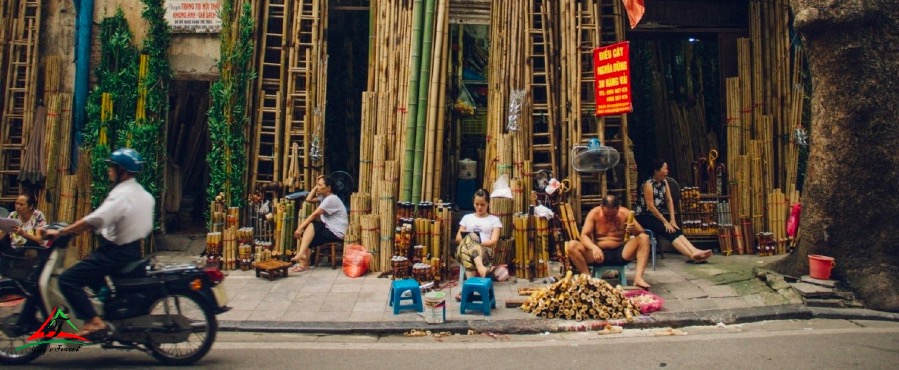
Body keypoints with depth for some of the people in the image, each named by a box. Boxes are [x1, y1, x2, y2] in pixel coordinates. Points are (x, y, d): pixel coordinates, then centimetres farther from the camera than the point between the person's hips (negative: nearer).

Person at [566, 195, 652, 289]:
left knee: (644, 238, -22)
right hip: (599, 253, -1)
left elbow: (641, 232, -4)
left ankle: (638, 278, -31)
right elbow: (584, 236, -12)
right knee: (571, 245, -25)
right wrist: (594, 247, -34)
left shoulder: (625, 213, -4)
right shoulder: (594, 213, -7)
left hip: (621, 254, 1)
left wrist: (634, 230, -29)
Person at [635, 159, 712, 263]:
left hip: (657, 215, 7)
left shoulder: (664, 182, 6)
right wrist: (665, 222, -17)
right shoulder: (648, 184, -17)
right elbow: (650, 206, -20)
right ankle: (692, 255, -36)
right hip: (644, 216, -7)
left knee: (675, 230, -18)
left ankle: (694, 252, -35)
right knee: (668, 231, -25)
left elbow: (669, 200, 5)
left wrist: (672, 220, -5)